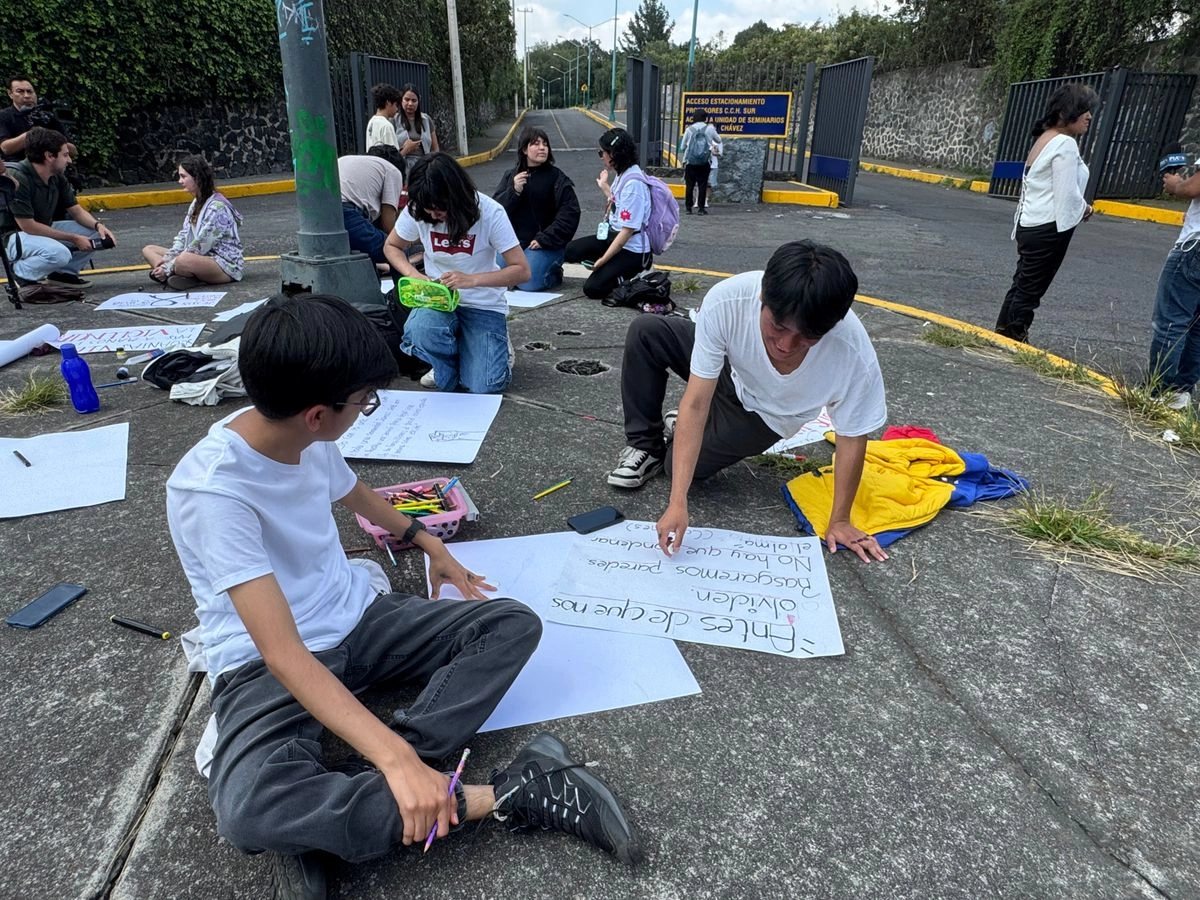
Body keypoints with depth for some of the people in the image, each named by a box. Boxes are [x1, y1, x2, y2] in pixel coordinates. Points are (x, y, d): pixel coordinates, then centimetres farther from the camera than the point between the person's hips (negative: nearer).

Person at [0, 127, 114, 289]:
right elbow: (28, 226, -26)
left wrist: (98, 225, -16)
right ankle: (20, 273, -7)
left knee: (97, 233, -4)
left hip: (44, 230, 8)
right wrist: (73, 238, -24)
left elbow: (77, 211, 6)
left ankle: (63, 272, 9)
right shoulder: (17, 178, -25)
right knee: (59, 253, -37)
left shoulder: (57, 178, -2)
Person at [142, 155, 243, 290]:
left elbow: (200, 246, -19)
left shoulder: (217, 207, -16)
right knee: (149, 249, 6)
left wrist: (169, 268, -16)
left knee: (184, 261, -40)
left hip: (226, 265, -10)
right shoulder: (196, 202, 13)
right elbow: (184, 236, 11)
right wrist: (167, 259, -5)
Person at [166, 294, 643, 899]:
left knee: (512, 624, -9)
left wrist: (428, 541, 32)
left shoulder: (307, 439, -5)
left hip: (356, 617, 7)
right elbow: (283, 654, -32)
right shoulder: (209, 489, -27)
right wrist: (396, 758, -39)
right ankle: (503, 796, -27)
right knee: (247, 808, -36)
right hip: (266, 665, -6)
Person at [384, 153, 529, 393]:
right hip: (437, 299, 2)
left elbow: (521, 270, -18)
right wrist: (413, 274, -14)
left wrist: (473, 279, -32)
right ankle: (448, 367, 1)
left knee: (483, 388, -21)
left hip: (484, 305, -2)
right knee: (420, 330, -36)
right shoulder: (416, 210, -10)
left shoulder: (489, 212, -18)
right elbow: (391, 247, 8)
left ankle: (496, 349, 16)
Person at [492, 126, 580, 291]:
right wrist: (514, 191, -15)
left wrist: (545, 239, -16)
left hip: (546, 245, -4)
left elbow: (570, 213, -9)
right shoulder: (510, 176, 11)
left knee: (527, 282, -24)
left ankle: (554, 272, 8)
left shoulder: (557, 177, -1)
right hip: (513, 239, 4)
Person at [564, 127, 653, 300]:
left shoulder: (633, 183, -21)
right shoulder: (622, 175, 6)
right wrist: (604, 187, 29)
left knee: (593, 288, -16)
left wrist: (602, 260, -19)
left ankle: (636, 273, 3)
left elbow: (628, 229, -23)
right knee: (571, 251, -3)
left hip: (632, 249, -9)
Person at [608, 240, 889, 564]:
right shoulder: (725, 302, -39)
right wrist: (677, 502, -39)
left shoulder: (855, 355, -40)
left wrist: (839, 521, -14)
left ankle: (680, 430, 19)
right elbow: (695, 403, -35)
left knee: (681, 464, -17)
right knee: (644, 332, -18)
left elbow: (852, 437, -22)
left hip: (762, 414, -1)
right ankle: (646, 447, 1)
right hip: (726, 369, 2)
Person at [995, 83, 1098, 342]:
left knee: (1022, 285, 13)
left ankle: (1003, 333, 17)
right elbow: (1068, 194, -17)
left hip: (1030, 224, 10)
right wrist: (1085, 209, 1)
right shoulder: (1065, 144, -14)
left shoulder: (1045, 138, 16)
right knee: (1030, 290, -3)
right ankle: (1015, 338, 3)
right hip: (1049, 228, -10)